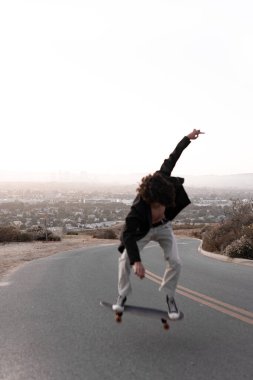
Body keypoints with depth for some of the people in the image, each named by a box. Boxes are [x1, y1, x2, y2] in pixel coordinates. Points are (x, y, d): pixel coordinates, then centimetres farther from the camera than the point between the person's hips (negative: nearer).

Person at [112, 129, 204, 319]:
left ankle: (169, 297, 9)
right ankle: (122, 296, 3)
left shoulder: (163, 180, -32)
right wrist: (137, 261, -60)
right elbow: (127, 234, -49)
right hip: (142, 230, -3)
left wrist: (188, 138, -6)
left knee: (175, 262, -12)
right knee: (125, 259, -18)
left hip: (163, 227, 3)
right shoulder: (139, 207, -42)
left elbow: (171, 159, -16)